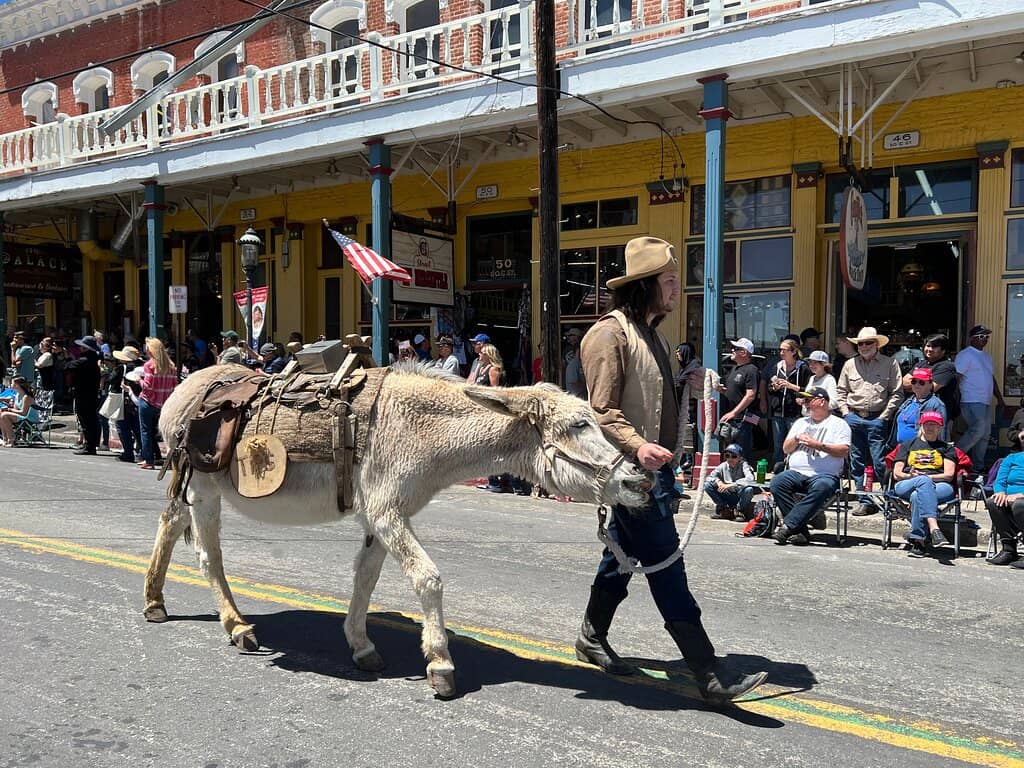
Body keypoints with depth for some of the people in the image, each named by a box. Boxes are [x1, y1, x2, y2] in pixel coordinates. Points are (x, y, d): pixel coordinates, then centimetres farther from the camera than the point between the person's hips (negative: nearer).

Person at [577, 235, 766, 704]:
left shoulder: (649, 332, 17)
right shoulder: (609, 333, -14)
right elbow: (602, 409, -19)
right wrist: (637, 446, -32)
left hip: (652, 467, 10)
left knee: (623, 555, 19)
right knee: (666, 566, -8)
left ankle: (592, 639, 36)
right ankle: (710, 676, -5)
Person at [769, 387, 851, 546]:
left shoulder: (839, 424, 12)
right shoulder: (800, 422, 27)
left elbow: (844, 451, -2)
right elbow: (786, 449, 22)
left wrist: (819, 446, -11)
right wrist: (797, 439, 3)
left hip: (824, 474, -4)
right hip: (796, 472, 4)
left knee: (822, 487, -39)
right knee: (777, 482, -28)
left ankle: (788, 526, -39)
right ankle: (801, 530, -28)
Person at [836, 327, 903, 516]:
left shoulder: (889, 364, 2)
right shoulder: (850, 364, 12)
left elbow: (897, 393, 0)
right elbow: (840, 391, 16)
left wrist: (884, 415, -7)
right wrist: (846, 412, 5)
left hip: (877, 419, -4)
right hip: (854, 418, 4)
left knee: (880, 462, -7)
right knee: (857, 462, 6)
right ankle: (865, 501, 14)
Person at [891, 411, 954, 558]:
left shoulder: (946, 448, 25)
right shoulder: (907, 445, 28)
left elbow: (949, 475, 8)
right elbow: (896, 474, 16)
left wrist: (924, 476, -7)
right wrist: (910, 476, -7)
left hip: (939, 486, 0)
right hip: (906, 486, 0)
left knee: (917, 496, -38)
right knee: (924, 482, -39)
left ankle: (917, 541, -41)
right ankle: (933, 528, -55)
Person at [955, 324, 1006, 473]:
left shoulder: (986, 356, 20)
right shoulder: (965, 355, -8)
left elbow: (992, 378, 27)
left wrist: (999, 398, 23)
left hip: (986, 402, 9)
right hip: (971, 401, -9)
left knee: (984, 435, 8)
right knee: (978, 430, -20)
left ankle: (978, 466, 15)